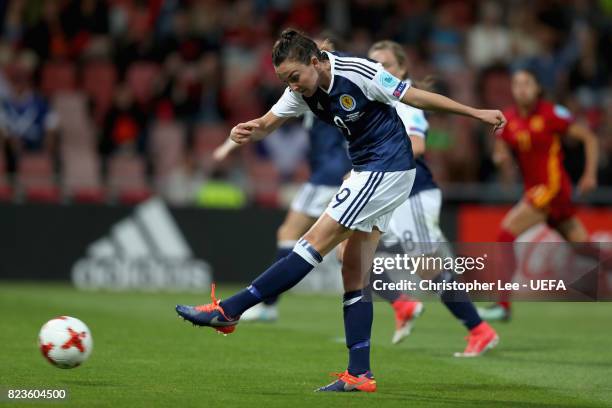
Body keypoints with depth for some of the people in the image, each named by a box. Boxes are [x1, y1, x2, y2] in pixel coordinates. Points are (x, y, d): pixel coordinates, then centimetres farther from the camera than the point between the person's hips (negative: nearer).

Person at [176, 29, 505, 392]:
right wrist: (246, 132, -24)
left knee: (315, 243, -11)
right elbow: (267, 124, 0)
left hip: (387, 169, -9)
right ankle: (359, 375, 5)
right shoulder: (303, 90, 2)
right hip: (370, 172, 9)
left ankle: (228, 311, -12)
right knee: (355, 277, 5)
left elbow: (417, 97, -10)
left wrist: (477, 113, -3)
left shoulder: (359, 73, -19)